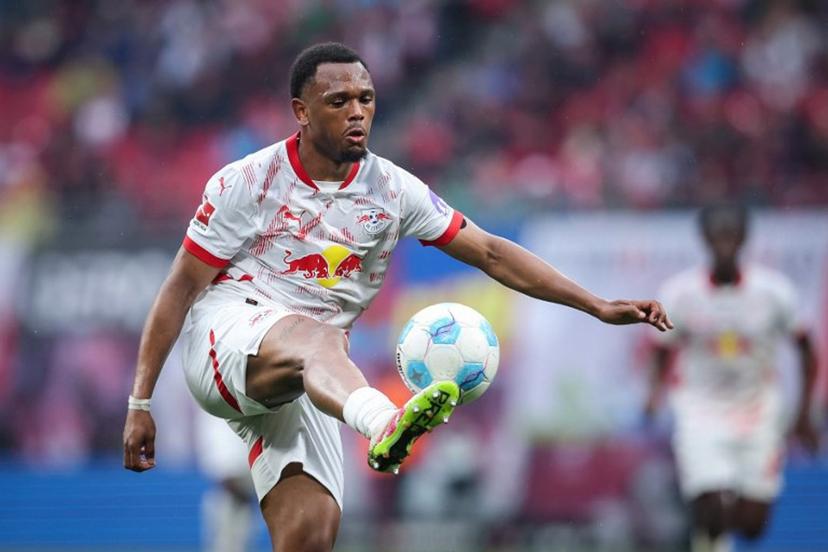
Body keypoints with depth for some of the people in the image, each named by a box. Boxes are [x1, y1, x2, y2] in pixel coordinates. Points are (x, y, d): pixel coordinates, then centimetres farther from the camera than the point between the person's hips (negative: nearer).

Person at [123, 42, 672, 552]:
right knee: (311, 335, -39)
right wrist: (140, 404, -6)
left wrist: (598, 306, 0)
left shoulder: (392, 190, 5)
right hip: (225, 335, -5)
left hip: (301, 383, 5)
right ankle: (385, 423, -72)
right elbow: (179, 290, -2)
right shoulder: (246, 183, -5)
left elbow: (490, 252, 7)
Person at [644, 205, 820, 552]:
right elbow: (664, 352, 3)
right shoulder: (679, 293, -10)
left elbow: (805, 349, 3)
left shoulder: (773, 291, -10)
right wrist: (655, 394, -14)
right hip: (699, 409, -1)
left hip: (757, 411, 1)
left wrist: (804, 415, 0)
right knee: (711, 515, -18)